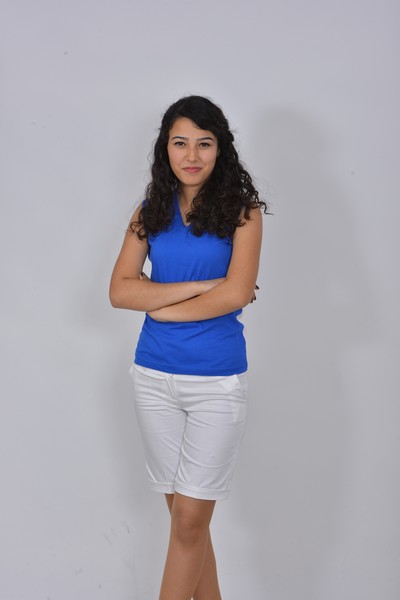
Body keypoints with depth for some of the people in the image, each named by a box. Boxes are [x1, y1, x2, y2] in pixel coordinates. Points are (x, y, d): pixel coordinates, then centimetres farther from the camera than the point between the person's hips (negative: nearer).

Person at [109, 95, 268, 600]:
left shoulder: (242, 210, -2)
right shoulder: (150, 212, 6)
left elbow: (236, 294, -14)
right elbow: (119, 291, -4)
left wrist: (162, 307, -6)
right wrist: (198, 287, -13)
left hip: (218, 380, -3)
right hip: (154, 376, 4)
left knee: (190, 518, -1)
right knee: (184, 512, 12)